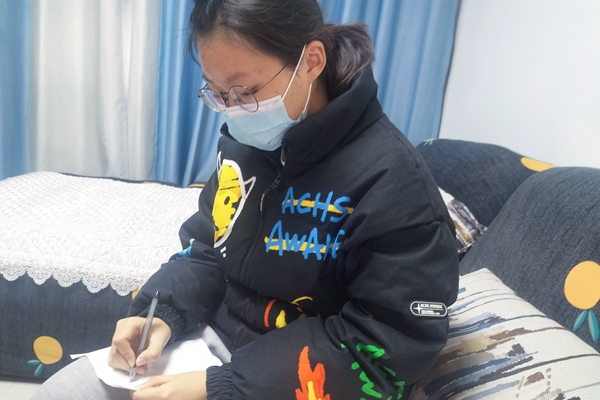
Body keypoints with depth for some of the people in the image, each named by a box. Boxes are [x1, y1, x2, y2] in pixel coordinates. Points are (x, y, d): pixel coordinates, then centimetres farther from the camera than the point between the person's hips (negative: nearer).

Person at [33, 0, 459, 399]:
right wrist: (164, 315, -10)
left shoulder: (391, 180, -23)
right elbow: (208, 249, 9)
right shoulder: (244, 142, -2)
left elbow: (381, 353, -22)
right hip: (215, 344, 6)